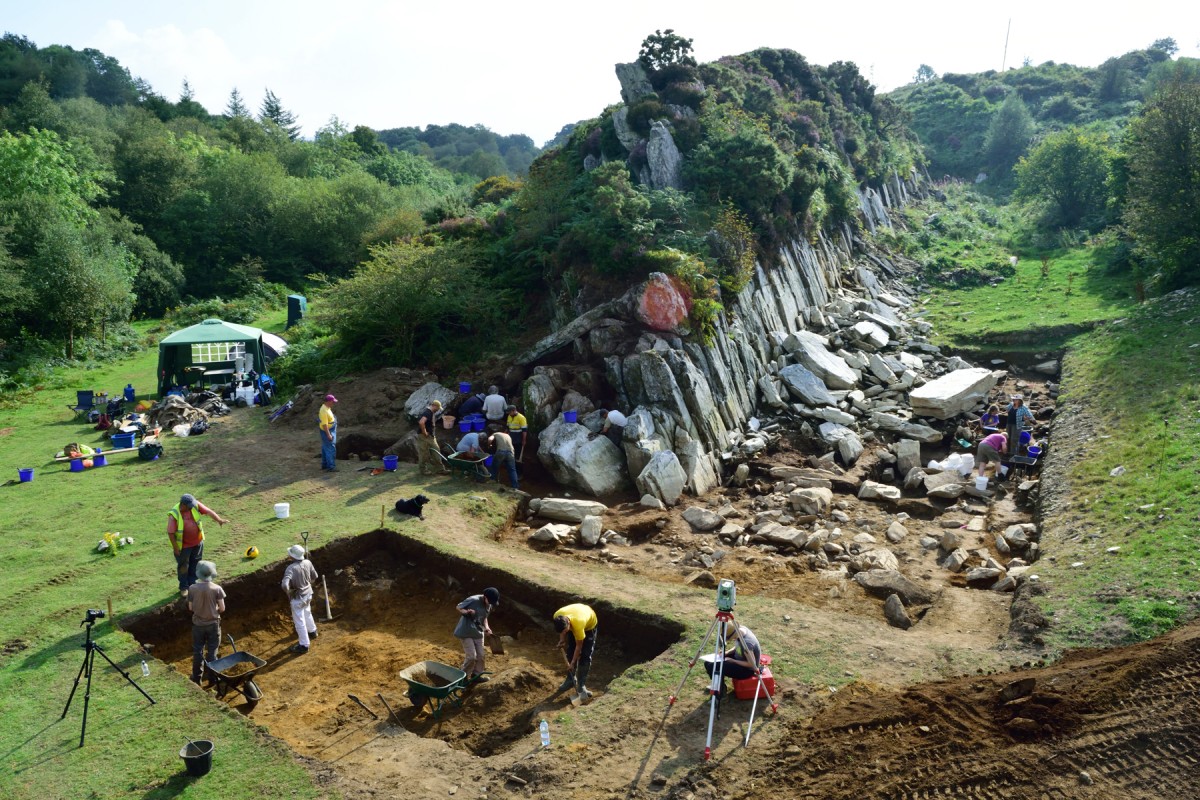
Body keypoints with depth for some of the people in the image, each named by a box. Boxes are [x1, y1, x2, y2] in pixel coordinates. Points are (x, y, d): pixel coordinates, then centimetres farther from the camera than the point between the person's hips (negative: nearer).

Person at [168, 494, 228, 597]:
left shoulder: (195, 505, -17)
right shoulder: (174, 515, -28)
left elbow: (208, 511, -18)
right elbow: (170, 533, -21)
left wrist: (219, 519, -32)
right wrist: (176, 548, -17)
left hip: (197, 542, 5)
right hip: (183, 545, -5)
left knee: (195, 563, 19)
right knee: (183, 566, 13)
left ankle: (192, 584, 38)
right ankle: (184, 587, 31)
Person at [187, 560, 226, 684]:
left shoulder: (192, 588, -13)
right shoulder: (217, 589, -17)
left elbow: (190, 608, -5)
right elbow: (222, 608, -12)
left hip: (198, 624, 1)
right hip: (213, 624, -1)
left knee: (197, 651, 16)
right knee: (212, 651, 11)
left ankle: (196, 677, 26)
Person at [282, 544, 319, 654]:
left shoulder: (291, 568, -30)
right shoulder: (307, 563, -11)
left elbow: (285, 585, -39)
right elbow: (315, 576, 3)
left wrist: (289, 592, -18)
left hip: (297, 598, -7)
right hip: (308, 594, 7)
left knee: (299, 621, 9)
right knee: (307, 613, 31)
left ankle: (304, 645, 21)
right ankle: (312, 632, 53)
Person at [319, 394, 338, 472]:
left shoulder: (326, 407, 5)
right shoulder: (324, 411, -27)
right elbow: (324, 424, -27)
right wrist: (328, 435, -25)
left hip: (330, 430, 11)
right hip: (327, 431, -11)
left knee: (325, 448, 17)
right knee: (331, 448, -9)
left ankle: (325, 465, 27)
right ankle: (331, 467, -7)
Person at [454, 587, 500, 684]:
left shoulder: (489, 605, -1)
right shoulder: (473, 600, -23)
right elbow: (459, 607, -12)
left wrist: (486, 627, -4)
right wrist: (467, 612, -32)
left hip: (478, 632, 7)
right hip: (466, 632, -7)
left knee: (480, 656, 10)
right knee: (472, 657, -8)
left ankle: (476, 676, 29)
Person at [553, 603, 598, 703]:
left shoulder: (578, 624, -45)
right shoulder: (557, 616, -31)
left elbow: (579, 646, -29)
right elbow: (562, 629, -3)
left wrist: (573, 663, -21)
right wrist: (562, 640, -14)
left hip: (589, 624, -5)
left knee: (585, 656, -10)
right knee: (570, 652, 5)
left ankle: (581, 685, -3)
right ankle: (570, 679, 21)